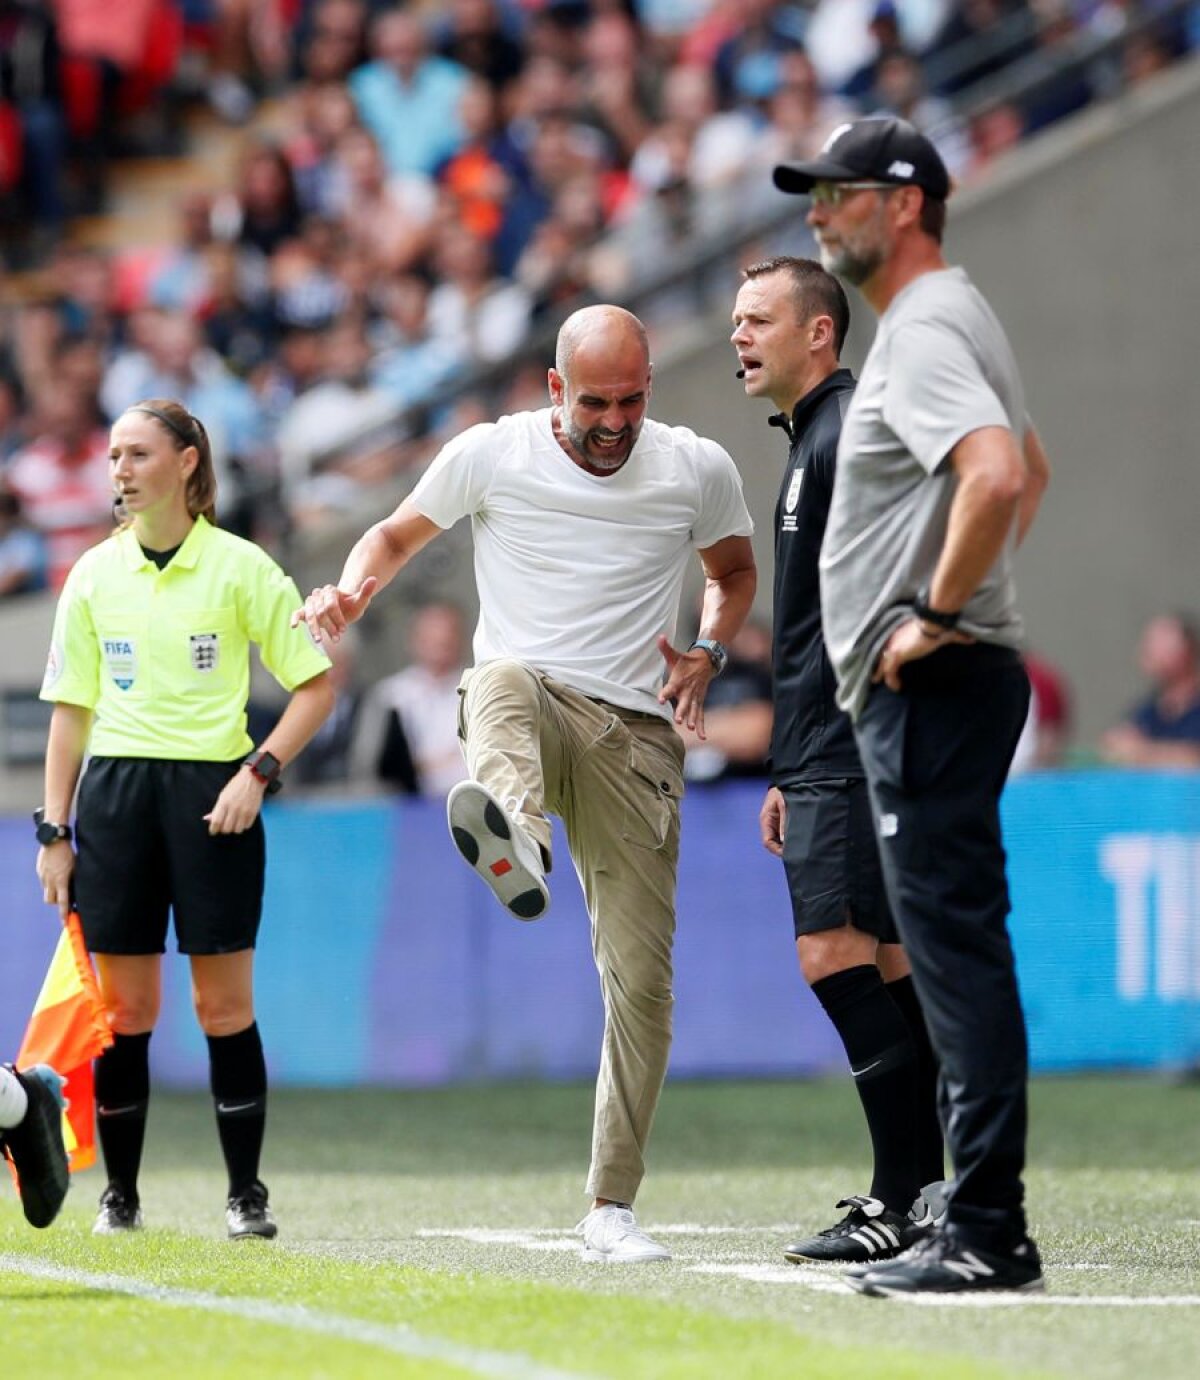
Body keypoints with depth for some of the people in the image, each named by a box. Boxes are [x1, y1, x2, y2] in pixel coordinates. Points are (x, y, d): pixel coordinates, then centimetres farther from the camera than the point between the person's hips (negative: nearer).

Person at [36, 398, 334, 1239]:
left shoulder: (240, 567, -1)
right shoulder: (94, 576, 8)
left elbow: (317, 684, 1)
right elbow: (72, 711, 12)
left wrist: (259, 770, -11)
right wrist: (54, 829, 8)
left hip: (212, 790, -3)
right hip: (117, 788, 3)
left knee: (226, 1005, -2)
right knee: (122, 1006, 2)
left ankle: (247, 1195, 6)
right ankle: (120, 1196, 11)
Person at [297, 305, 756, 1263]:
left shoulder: (698, 469, 5)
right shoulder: (490, 454, 0)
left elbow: (735, 571, 23)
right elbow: (399, 534, 14)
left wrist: (708, 656, 3)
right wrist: (354, 589, -8)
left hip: (637, 738, 2)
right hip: (524, 701, -2)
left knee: (641, 976, -4)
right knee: (505, 680, -40)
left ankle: (612, 1208, 6)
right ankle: (515, 837, -75)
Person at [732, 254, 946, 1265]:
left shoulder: (852, 432, -11)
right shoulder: (810, 441, 22)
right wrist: (789, 774, 27)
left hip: (862, 751, -11)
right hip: (827, 761, 11)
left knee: (835, 952, -14)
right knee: (885, 959, 9)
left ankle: (907, 1199, -16)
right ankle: (920, 1191, 11)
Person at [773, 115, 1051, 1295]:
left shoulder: (922, 332, -15)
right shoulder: (953, 318, 19)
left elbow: (997, 475, -32)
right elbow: (1028, 469, 33)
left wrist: (936, 613, -23)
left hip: (932, 682, -11)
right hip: (927, 693, 11)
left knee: (956, 945, -12)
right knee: (952, 946, 13)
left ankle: (984, 1235, -15)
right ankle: (981, 1226, 17)